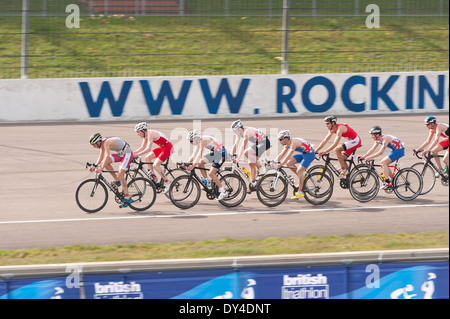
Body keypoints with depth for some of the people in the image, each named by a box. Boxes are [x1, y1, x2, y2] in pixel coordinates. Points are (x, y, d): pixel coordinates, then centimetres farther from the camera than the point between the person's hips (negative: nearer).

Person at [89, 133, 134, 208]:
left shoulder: (106, 143, -26)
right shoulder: (102, 144, 2)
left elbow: (107, 156, -38)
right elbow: (101, 157, 10)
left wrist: (101, 168, -42)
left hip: (127, 154, -9)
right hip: (120, 154, 9)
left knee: (120, 175, -15)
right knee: (105, 162, -3)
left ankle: (128, 198, -10)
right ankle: (117, 181, 7)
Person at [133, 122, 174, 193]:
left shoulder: (150, 134, -23)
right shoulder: (146, 135, 6)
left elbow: (148, 149, -32)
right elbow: (142, 148, 13)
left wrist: (137, 154, -32)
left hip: (168, 148, -10)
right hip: (162, 147, 10)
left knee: (155, 165, -16)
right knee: (147, 158, 6)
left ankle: (167, 182, -6)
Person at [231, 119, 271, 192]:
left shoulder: (246, 131, -27)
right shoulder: (239, 133, 2)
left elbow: (243, 146, -34)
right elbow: (235, 145, 8)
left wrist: (238, 159, -37)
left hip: (265, 142, -10)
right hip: (258, 143, 10)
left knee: (247, 152, -26)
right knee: (251, 163, 3)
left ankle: (261, 168, -13)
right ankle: (253, 184, 7)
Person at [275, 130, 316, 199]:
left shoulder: (293, 143, -28)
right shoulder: (287, 144, 1)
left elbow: (288, 156, -35)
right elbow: (281, 155, 2)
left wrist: (280, 165, -37)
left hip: (310, 154, -9)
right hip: (303, 154, 9)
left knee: (299, 171, -19)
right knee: (289, 163, -4)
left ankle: (300, 192, -14)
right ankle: (302, 178, 9)